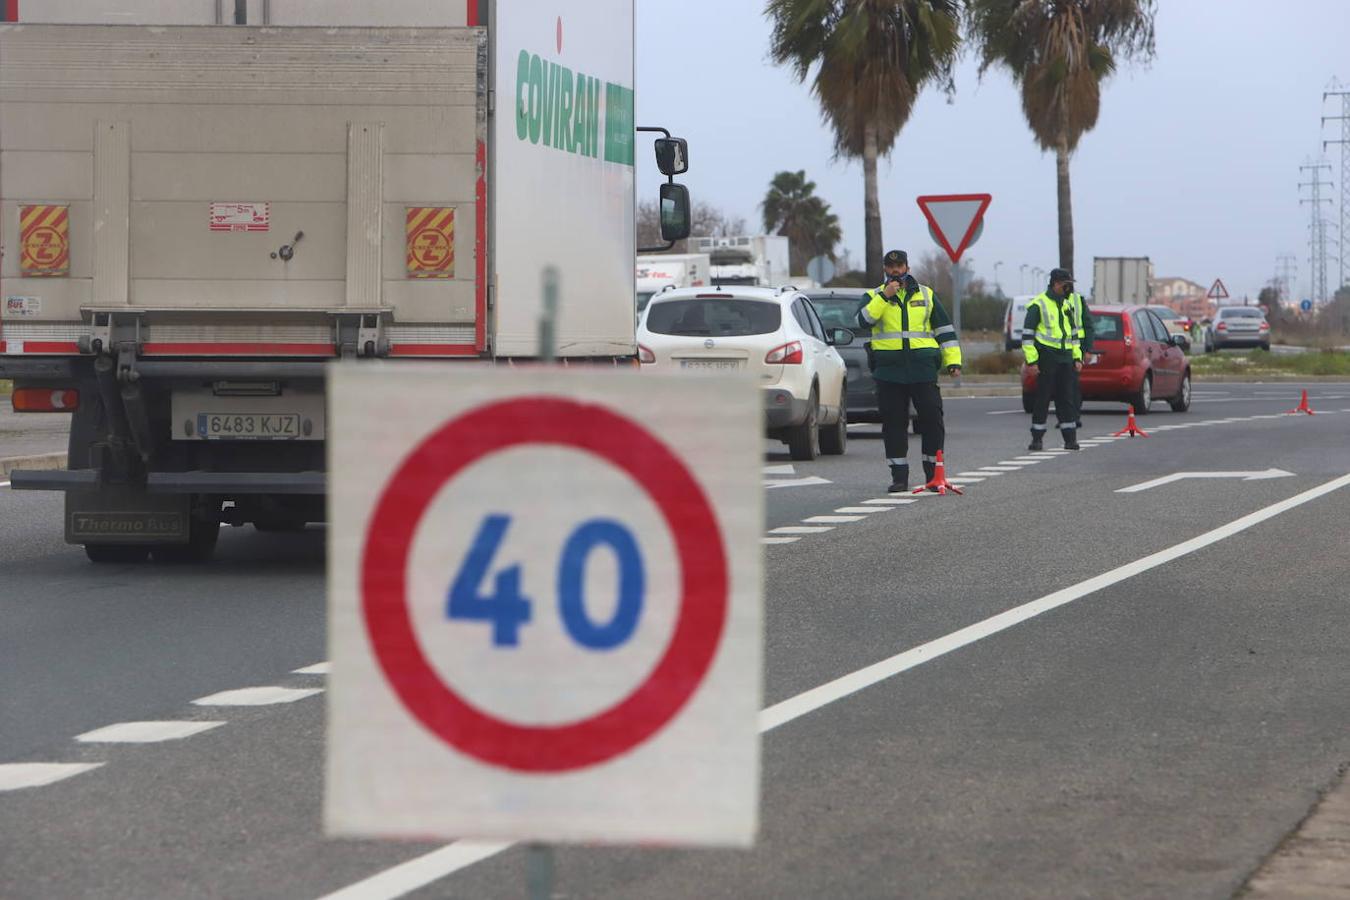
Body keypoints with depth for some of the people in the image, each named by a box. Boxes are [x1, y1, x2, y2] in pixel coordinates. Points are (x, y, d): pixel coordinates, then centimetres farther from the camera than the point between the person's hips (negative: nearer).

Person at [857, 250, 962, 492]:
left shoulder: (926, 294, 14)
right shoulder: (875, 296, 10)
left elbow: (944, 329, 15)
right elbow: (863, 320, -10)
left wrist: (952, 360, 7)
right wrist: (884, 297, -15)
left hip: (923, 370, 0)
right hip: (889, 371, 0)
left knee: (932, 419, -2)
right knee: (893, 423, 1)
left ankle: (933, 472, 9)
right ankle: (899, 476, 7)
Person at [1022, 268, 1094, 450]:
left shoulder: (1070, 303, 15)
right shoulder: (1039, 305, -5)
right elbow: (1027, 334, -6)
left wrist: (1077, 358, 16)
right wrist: (1032, 360, -12)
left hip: (1066, 357, 5)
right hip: (1047, 358, -5)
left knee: (1067, 399, 4)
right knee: (1043, 398, -2)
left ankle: (1070, 438, 6)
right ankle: (1037, 438, 5)